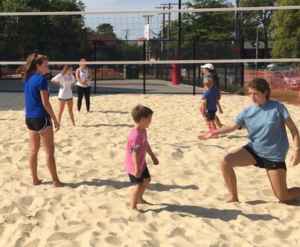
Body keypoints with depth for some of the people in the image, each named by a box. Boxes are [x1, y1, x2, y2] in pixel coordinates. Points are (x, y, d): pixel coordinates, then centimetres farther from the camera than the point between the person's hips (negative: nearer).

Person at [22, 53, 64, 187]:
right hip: (41, 118, -8)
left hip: (29, 118, 8)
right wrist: (55, 120, -11)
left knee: (33, 150, 12)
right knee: (49, 151, -2)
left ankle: (35, 179, 17)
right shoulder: (41, 79, -14)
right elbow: (45, 103, -17)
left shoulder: (27, 79, 11)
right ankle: (55, 181, 2)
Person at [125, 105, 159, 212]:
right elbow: (134, 153, -31)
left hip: (141, 163, 10)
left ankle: (139, 199, 41)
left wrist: (153, 157, 22)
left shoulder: (143, 130, 0)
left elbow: (146, 144, 15)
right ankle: (133, 206, 10)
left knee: (147, 180, 23)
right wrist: (137, 168, -28)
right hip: (134, 165, -10)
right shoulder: (135, 135, -32)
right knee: (139, 184, -4)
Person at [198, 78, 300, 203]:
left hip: (274, 155, -3)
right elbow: (233, 126, -10)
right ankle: (233, 197, -3)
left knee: (283, 196, -2)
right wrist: (214, 132, -25)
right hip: (253, 149, 4)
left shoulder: (278, 107, -12)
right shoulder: (247, 112, -3)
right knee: (225, 161, -18)